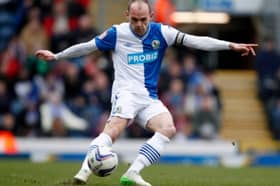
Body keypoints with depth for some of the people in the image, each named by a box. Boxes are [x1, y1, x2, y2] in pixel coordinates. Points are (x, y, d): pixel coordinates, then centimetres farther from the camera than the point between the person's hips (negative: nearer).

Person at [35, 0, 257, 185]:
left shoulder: (161, 33, 3)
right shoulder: (117, 33, -2)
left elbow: (195, 41, -1)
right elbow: (87, 46, 10)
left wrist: (230, 45, -8)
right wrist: (56, 56, 13)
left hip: (149, 98, 4)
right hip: (126, 92, -4)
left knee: (168, 128, -22)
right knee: (115, 128, -31)